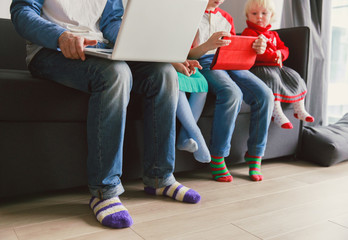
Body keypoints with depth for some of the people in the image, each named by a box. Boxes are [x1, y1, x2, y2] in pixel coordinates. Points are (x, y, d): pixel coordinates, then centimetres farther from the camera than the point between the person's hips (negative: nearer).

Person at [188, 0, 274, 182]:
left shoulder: (226, 17, 24)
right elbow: (186, 54, -5)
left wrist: (255, 49, -1)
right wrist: (208, 45, -26)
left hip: (230, 63, 6)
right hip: (204, 63, -5)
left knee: (265, 95, -20)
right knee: (233, 93, -36)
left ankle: (254, 156, -9)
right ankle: (217, 158, -24)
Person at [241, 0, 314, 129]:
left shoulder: (273, 34, 24)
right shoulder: (248, 33, -3)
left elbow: (284, 48, 22)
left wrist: (280, 53, -5)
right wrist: (274, 56, -18)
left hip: (276, 66, 8)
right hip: (259, 66, -8)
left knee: (294, 77, -1)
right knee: (272, 78, -34)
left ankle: (299, 110, 9)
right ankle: (277, 113, -31)